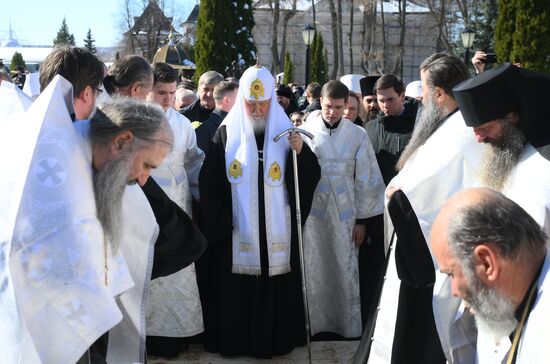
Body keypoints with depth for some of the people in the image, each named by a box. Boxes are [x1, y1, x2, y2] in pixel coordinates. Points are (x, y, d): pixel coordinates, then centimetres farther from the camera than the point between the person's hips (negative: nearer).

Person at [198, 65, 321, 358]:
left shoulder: (285, 131, 3)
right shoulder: (226, 133, 0)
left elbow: (311, 177, 0)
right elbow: (209, 182, -2)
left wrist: (302, 152, -18)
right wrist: (219, 222, -9)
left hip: (277, 230, 1)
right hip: (237, 230, -1)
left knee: (276, 288, 5)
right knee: (238, 289, 3)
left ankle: (275, 339, 19)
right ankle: (235, 340, 18)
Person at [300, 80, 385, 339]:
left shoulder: (357, 135, -1)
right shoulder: (306, 131, -2)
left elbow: (366, 179, 1)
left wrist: (362, 219, 0)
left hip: (344, 213, 0)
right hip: (312, 211, 0)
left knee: (346, 272, 6)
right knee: (315, 273, 6)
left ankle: (349, 326, 18)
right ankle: (317, 324, 19)